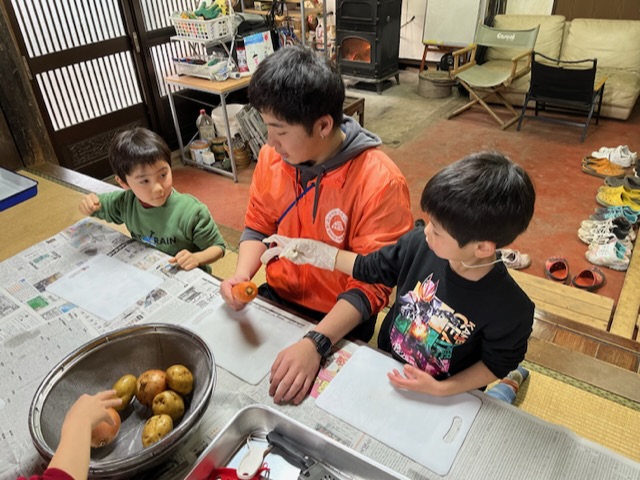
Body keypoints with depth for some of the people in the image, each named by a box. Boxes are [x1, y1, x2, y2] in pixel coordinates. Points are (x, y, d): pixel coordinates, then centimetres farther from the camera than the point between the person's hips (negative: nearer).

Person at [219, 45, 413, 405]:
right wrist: (242, 274, -14)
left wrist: (315, 343, -34)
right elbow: (258, 227, 6)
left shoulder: (380, 183, -24)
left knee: (293, 395, -18)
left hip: (339, 321, -5)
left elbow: (372, 285, -22)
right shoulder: (273, 158, -7)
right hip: (276, 299, 5)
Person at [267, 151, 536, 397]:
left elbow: (496, 364, -11)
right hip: (385, 365, 2)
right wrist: (315, 252, -6)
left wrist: (441, 389, -22)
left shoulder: (511, 310, -28)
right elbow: (370, 269, -4)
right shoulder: (420, 244, -21)